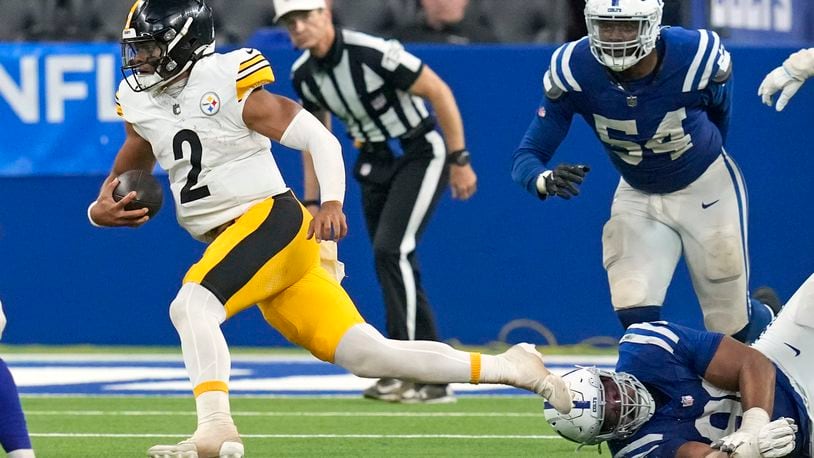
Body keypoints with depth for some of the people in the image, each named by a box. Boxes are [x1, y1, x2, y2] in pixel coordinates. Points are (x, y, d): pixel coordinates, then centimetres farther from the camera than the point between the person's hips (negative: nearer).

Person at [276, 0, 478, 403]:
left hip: (420, 154, -8)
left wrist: (459, 161, -17)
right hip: (375, 165, 8)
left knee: (391, 249, -20)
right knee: (393, 264, 7)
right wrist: (311, 202, 10)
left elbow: (438, 92, -19)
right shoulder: (303, 74, -2)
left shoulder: (372, 53, -25)